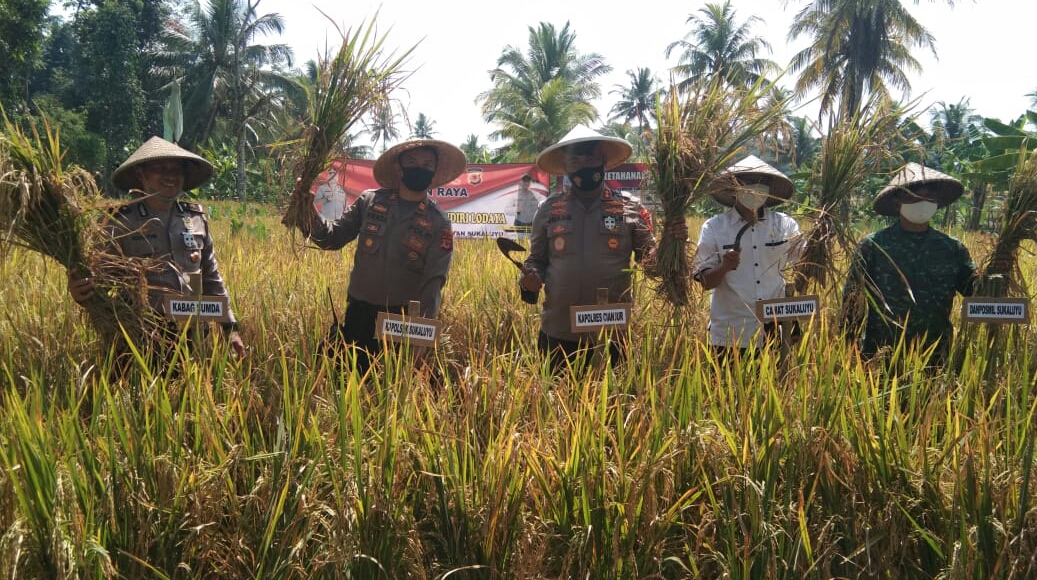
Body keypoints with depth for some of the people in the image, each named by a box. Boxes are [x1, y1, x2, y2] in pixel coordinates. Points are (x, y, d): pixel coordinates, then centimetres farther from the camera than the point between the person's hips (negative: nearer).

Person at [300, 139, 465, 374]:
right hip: (360, 311, 1)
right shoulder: (370, 201, 1)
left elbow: (434, 280, -11)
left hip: (404, 319, -1)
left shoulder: (438, 223, -4)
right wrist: (311, 214, -15)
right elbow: (333, 238, 5)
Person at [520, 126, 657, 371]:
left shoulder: (630, 207, 2)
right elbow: (537, 259, 14)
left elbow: (650, 256, 6)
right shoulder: (549, 209, 6)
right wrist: (531, 276, -7)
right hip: (558, 332, 1)